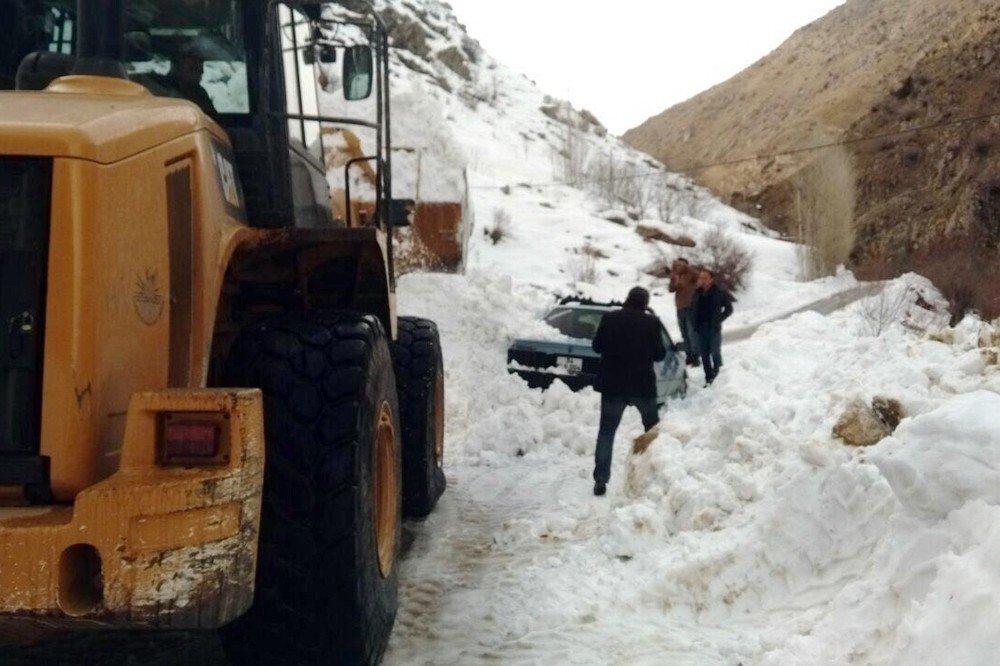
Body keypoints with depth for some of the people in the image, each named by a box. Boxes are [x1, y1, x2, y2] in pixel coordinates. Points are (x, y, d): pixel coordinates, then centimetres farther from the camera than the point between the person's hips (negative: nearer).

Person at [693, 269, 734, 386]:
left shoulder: (719, 292, -9)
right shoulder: (698, 293, 3)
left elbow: (729, 309, -1)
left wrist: (718, 320, -8)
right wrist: (696, 325, 3)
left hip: (714, 328, -4)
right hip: (701, 329, 4)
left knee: (715, 351, 4)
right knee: (704, 354, 6)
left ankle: (716, 369, 34)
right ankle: (708, 378, 15)